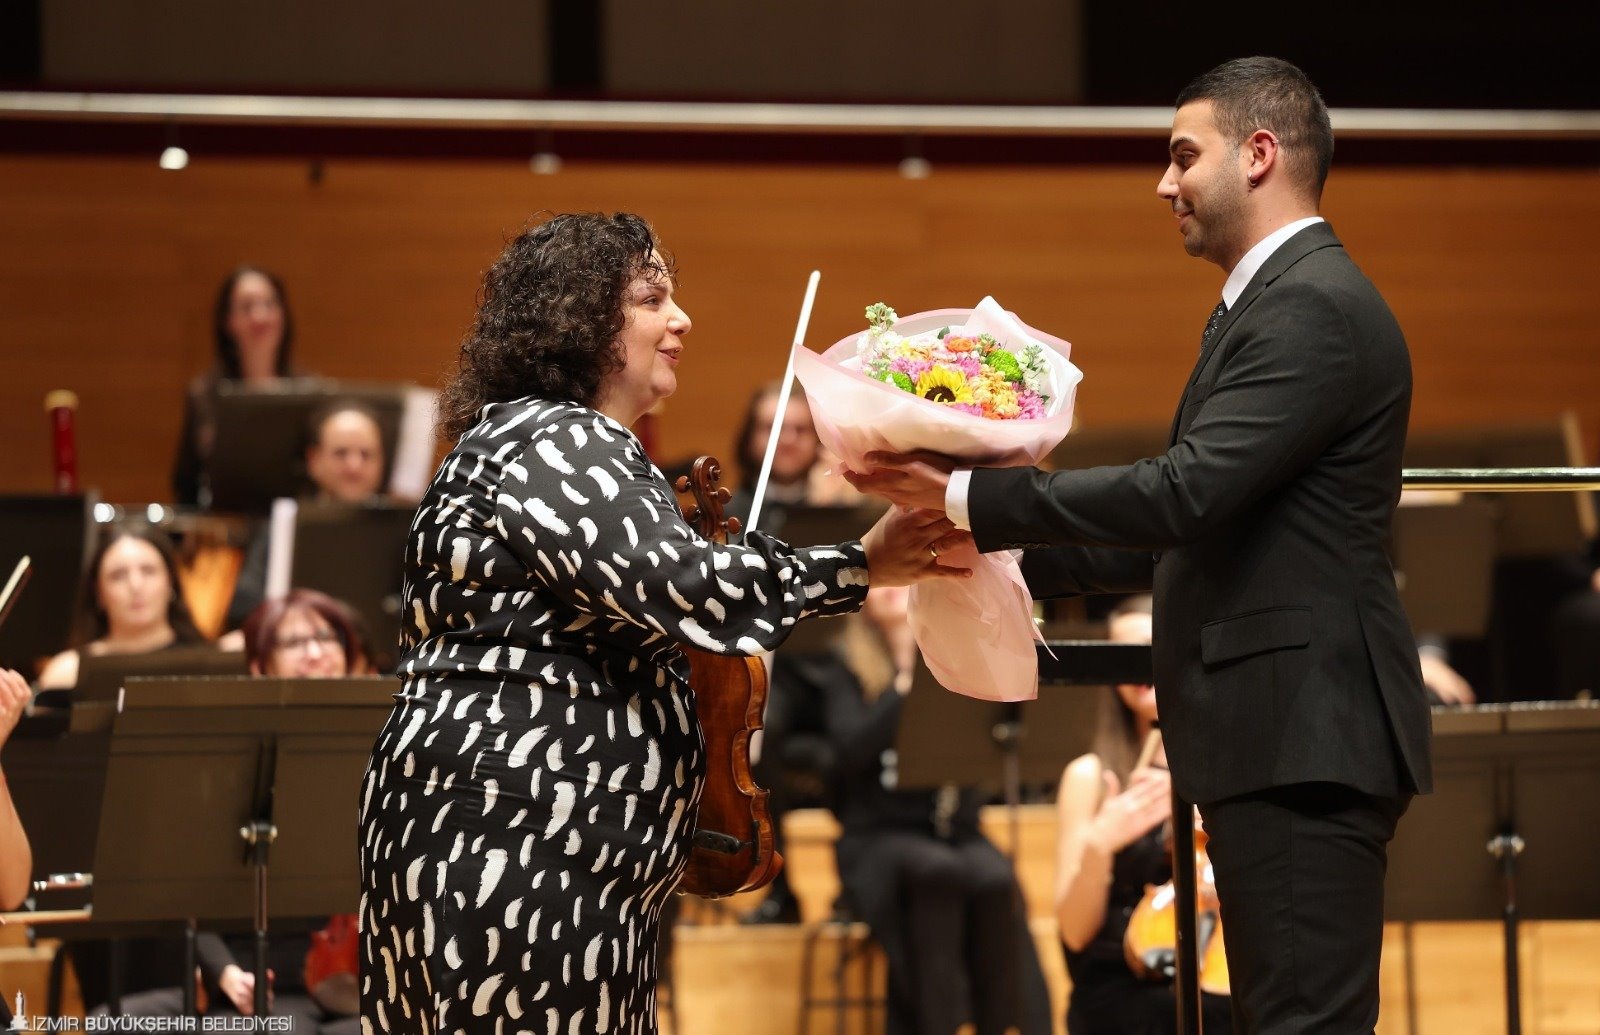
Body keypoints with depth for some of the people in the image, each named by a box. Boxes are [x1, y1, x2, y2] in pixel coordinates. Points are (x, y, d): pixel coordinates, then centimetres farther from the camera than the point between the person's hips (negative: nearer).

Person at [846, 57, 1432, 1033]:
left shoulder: (1313, 308, -14)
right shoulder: (1278, 301, 20)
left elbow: (1183, 494, -22)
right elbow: (1194, 532, 21)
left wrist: (967, 496, -16)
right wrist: (1013, 557, 14)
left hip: (1305, 737, -11)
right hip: (1281, 734, 11)